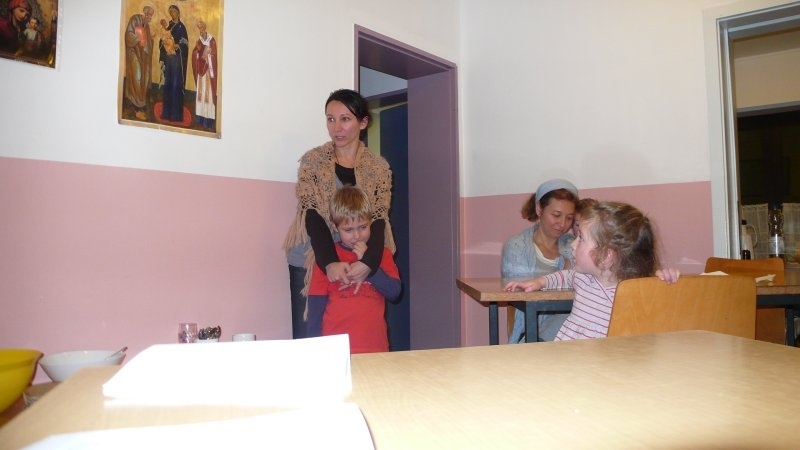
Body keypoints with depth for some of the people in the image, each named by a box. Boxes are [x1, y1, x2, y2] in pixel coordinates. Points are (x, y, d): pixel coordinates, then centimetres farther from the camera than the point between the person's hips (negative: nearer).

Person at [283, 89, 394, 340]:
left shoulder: (379, 168, 2)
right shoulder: (312, 160, -1)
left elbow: (378, 220, -6)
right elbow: (311, 215, -10)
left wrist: (368, 263, -25)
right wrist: (329, 262, -25)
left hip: (359, 266, 1)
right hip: (311, 263, -1)